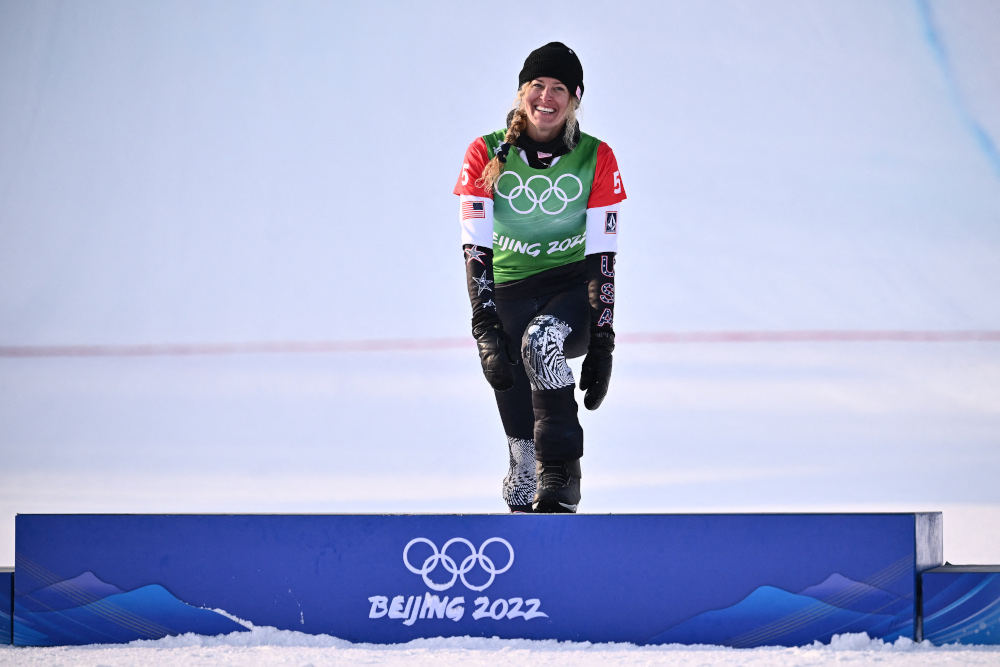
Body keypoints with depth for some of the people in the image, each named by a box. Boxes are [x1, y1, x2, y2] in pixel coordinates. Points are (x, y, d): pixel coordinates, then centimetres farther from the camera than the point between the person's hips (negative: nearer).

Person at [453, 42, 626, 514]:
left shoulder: (596, 159, -4)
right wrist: (486, 332, -21)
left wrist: (601, 345, -13)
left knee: (541, 341, -36)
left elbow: (601, 256, -6)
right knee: (522, 446, -4)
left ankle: (561, 477, -31)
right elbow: (476, 250, -10)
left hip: (572, 292, -2)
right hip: (509, 295, 2)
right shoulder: (486, 155, -4)